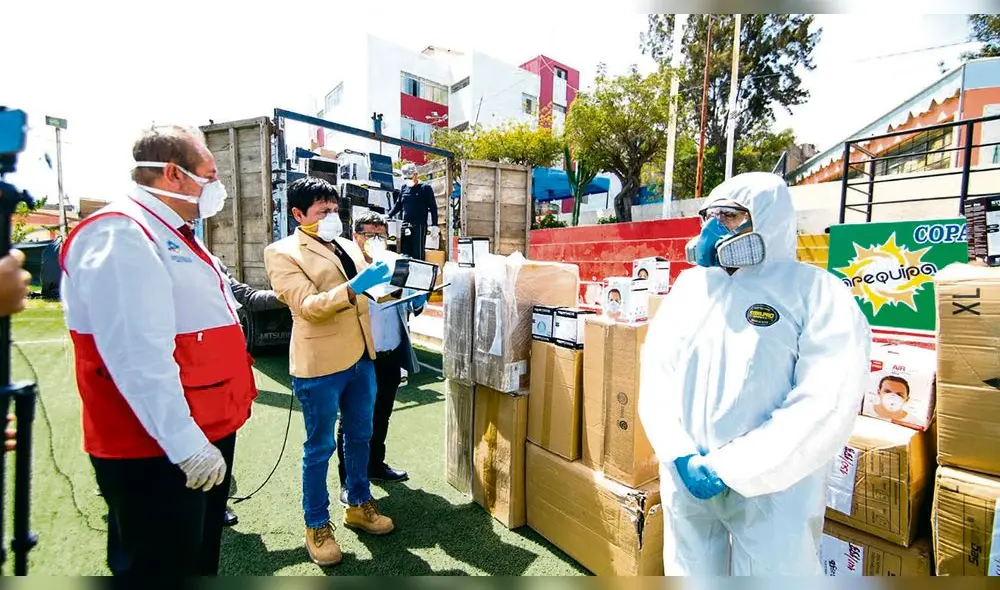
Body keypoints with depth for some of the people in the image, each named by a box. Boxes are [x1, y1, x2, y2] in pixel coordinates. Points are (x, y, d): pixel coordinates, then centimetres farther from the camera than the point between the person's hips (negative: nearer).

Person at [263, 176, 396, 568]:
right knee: (320, 448, 8)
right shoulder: (282, 252, -7)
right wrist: (354, 288, -30)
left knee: (360, 436, 18)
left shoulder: (347, 245, 12)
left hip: (360, 355, 7)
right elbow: (308, 306, -18)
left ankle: (359, 505, 37)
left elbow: (366, 291, 23)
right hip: (320, 362, -6)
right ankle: (317, 526, 28)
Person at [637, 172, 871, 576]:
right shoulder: (688, 286, 5)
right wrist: (679, 456, -11)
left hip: (773, 491, -4)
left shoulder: (816, 292, -7)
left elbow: (826, 404, -15)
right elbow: (655, 370, 1)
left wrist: (729, 469, -17)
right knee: (687, 572, 20)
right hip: (684, 481, 4)